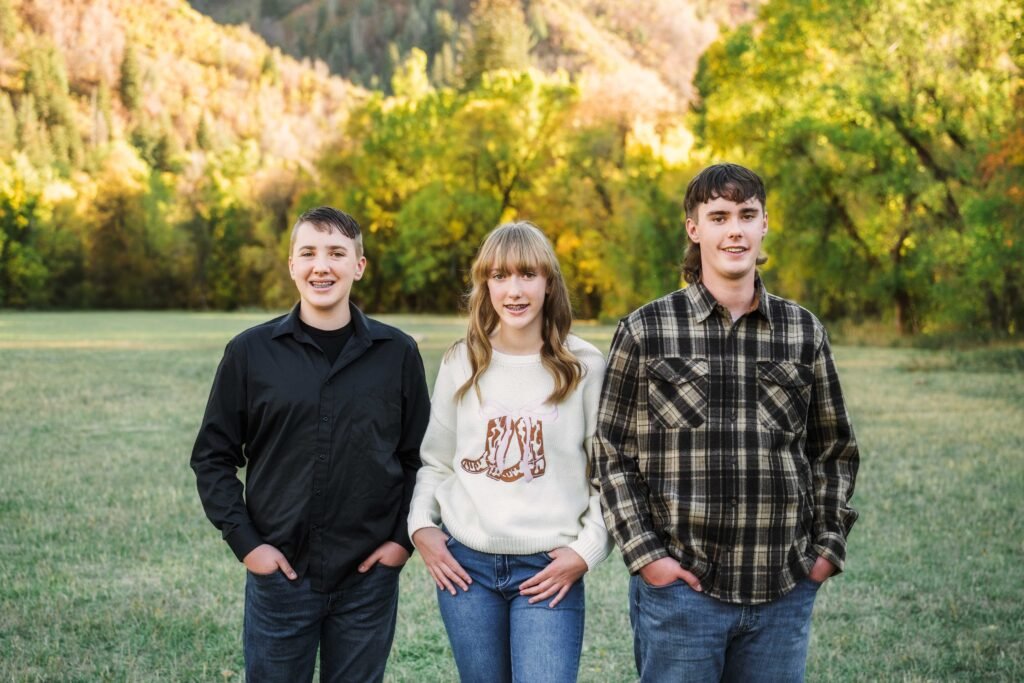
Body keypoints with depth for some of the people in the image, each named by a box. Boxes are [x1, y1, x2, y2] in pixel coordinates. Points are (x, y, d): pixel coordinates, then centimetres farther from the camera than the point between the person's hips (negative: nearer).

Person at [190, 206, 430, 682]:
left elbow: (420, 456, 7)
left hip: (368, 577, 1)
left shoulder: (397, 353, 0)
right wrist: (244, 541, -6)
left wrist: (405, 538, -1)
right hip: (279, 573, 0)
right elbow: (213, 458, 2)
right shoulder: (250, 352, -2)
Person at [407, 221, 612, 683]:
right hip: (465, 564, 3)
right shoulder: (460, 364, 4)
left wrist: (587, 550, -7)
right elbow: (435, 462, 12)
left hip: (550, 570, -2)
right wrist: (421, 525, -1)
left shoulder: (584, 367, -3)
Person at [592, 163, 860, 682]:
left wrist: (828, 545, 7)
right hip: (678, 586, -2)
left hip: (785, 593, 3)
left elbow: (834, 449, 15)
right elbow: (611, 454, 1)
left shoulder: (804, 332, 7)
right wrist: (644, 554, -6)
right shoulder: (646, 331, -1)